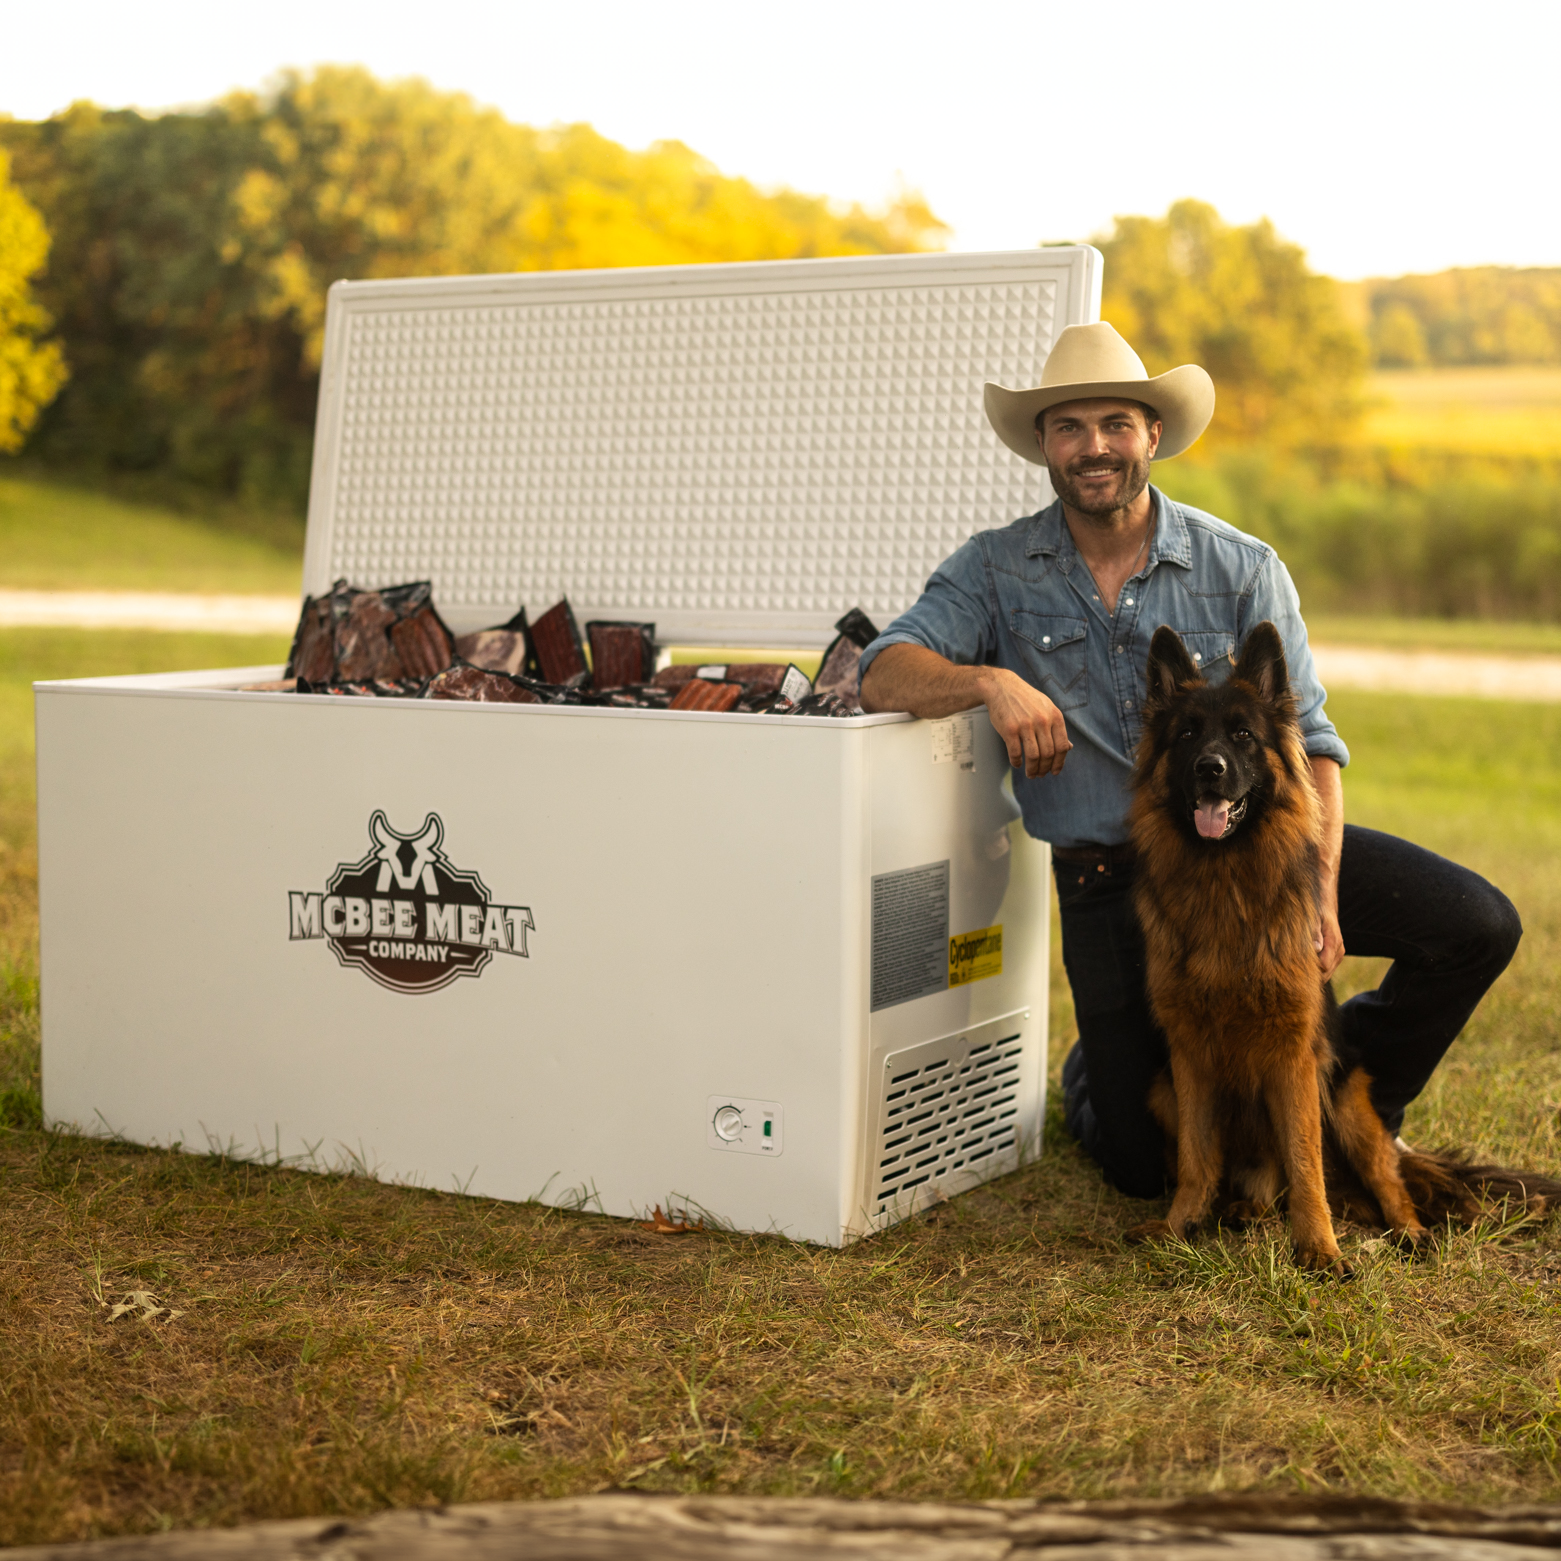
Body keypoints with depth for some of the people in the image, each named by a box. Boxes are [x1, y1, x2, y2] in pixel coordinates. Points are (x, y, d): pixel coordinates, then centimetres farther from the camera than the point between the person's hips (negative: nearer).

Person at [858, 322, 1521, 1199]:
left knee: (1479, 926, -14)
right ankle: (1093, 1079, 34)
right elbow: (884, 674, -12)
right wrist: (990, 680, -33)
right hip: (1107, 879, -1)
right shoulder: (997, 570, -2)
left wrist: (1318, 893, -20)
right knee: (1148, 1165, -4)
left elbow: (1307, 740, -6)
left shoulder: (1243, 568, -3)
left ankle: (1360, 1096, 13)